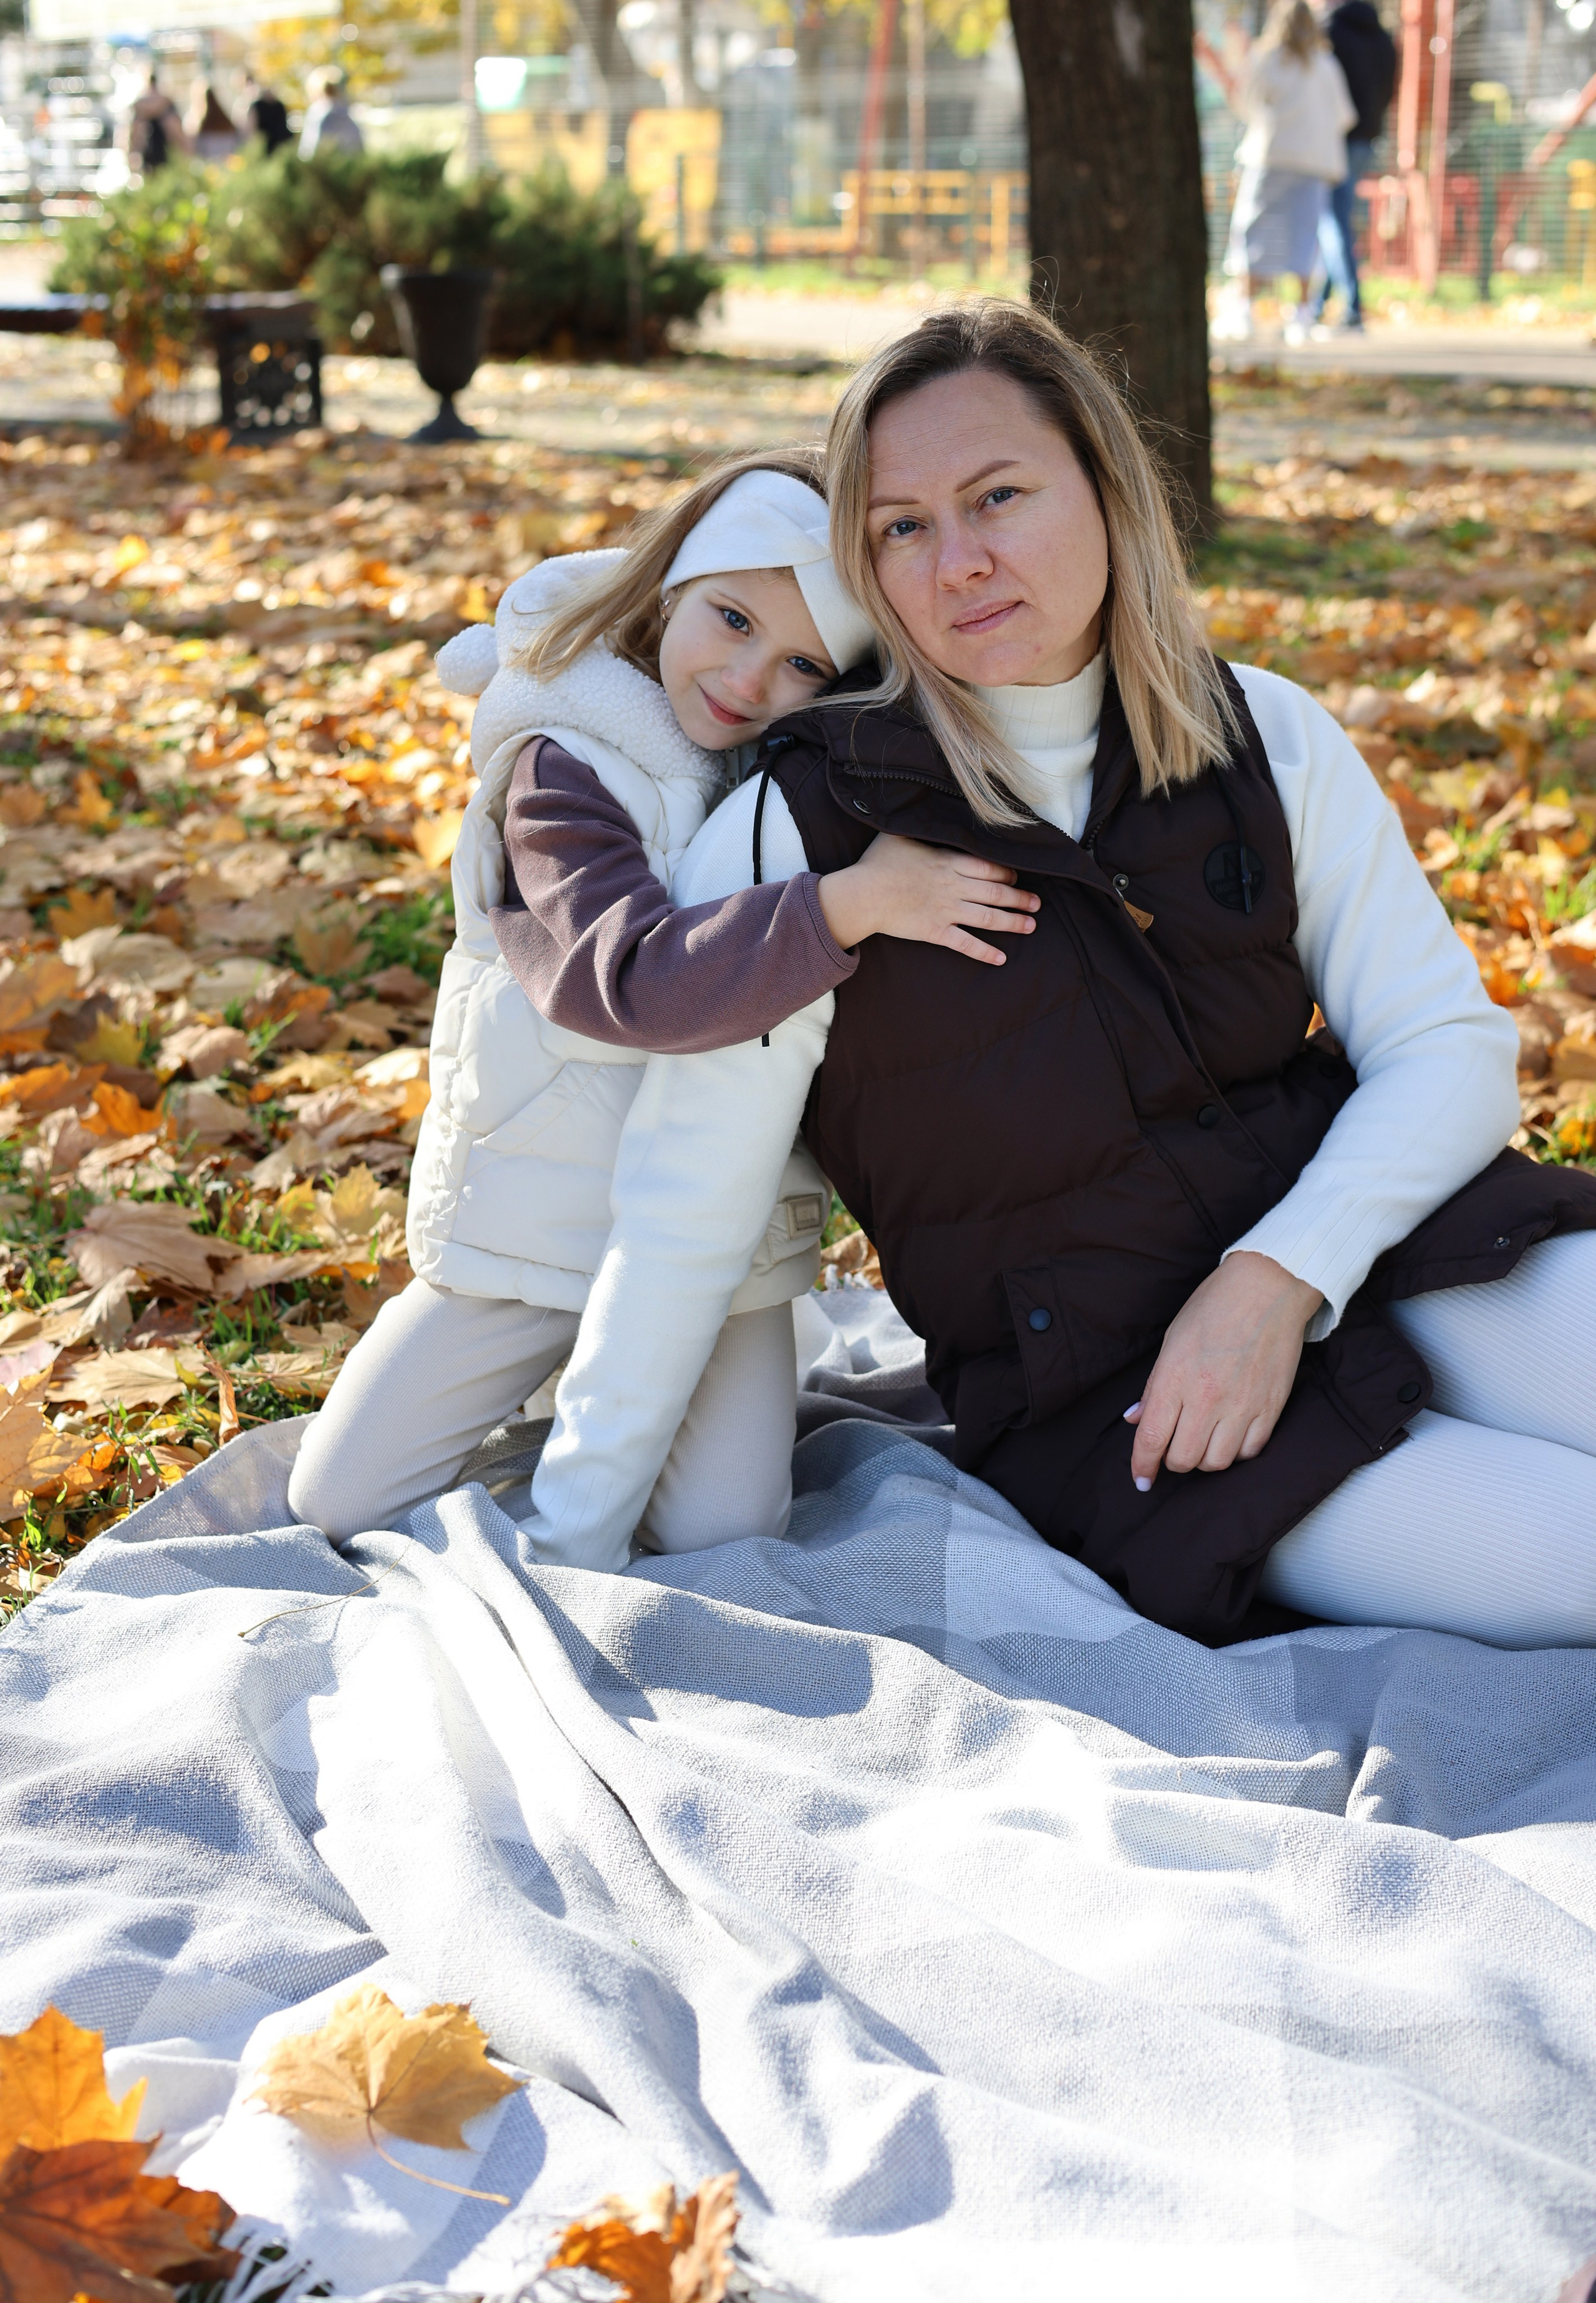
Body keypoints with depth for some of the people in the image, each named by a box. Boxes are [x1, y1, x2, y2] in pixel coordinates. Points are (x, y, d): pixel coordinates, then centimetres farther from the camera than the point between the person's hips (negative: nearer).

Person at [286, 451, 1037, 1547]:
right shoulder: (564, 768, -16)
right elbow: (628, 980, -33)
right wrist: (851, 903, -39)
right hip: (543, 1207, -2)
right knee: (341, 1499, 1)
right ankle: (552, 1367, 27)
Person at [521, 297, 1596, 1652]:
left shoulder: (1266, 741, 1)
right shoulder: (798, 837, -11)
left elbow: (1448, 1045, 2)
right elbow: (681, 1220, -7)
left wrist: (1284, 1275, -15)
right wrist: (567, 1556, -3)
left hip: (1362, 1236, 4)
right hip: (1106, 1414, -4)